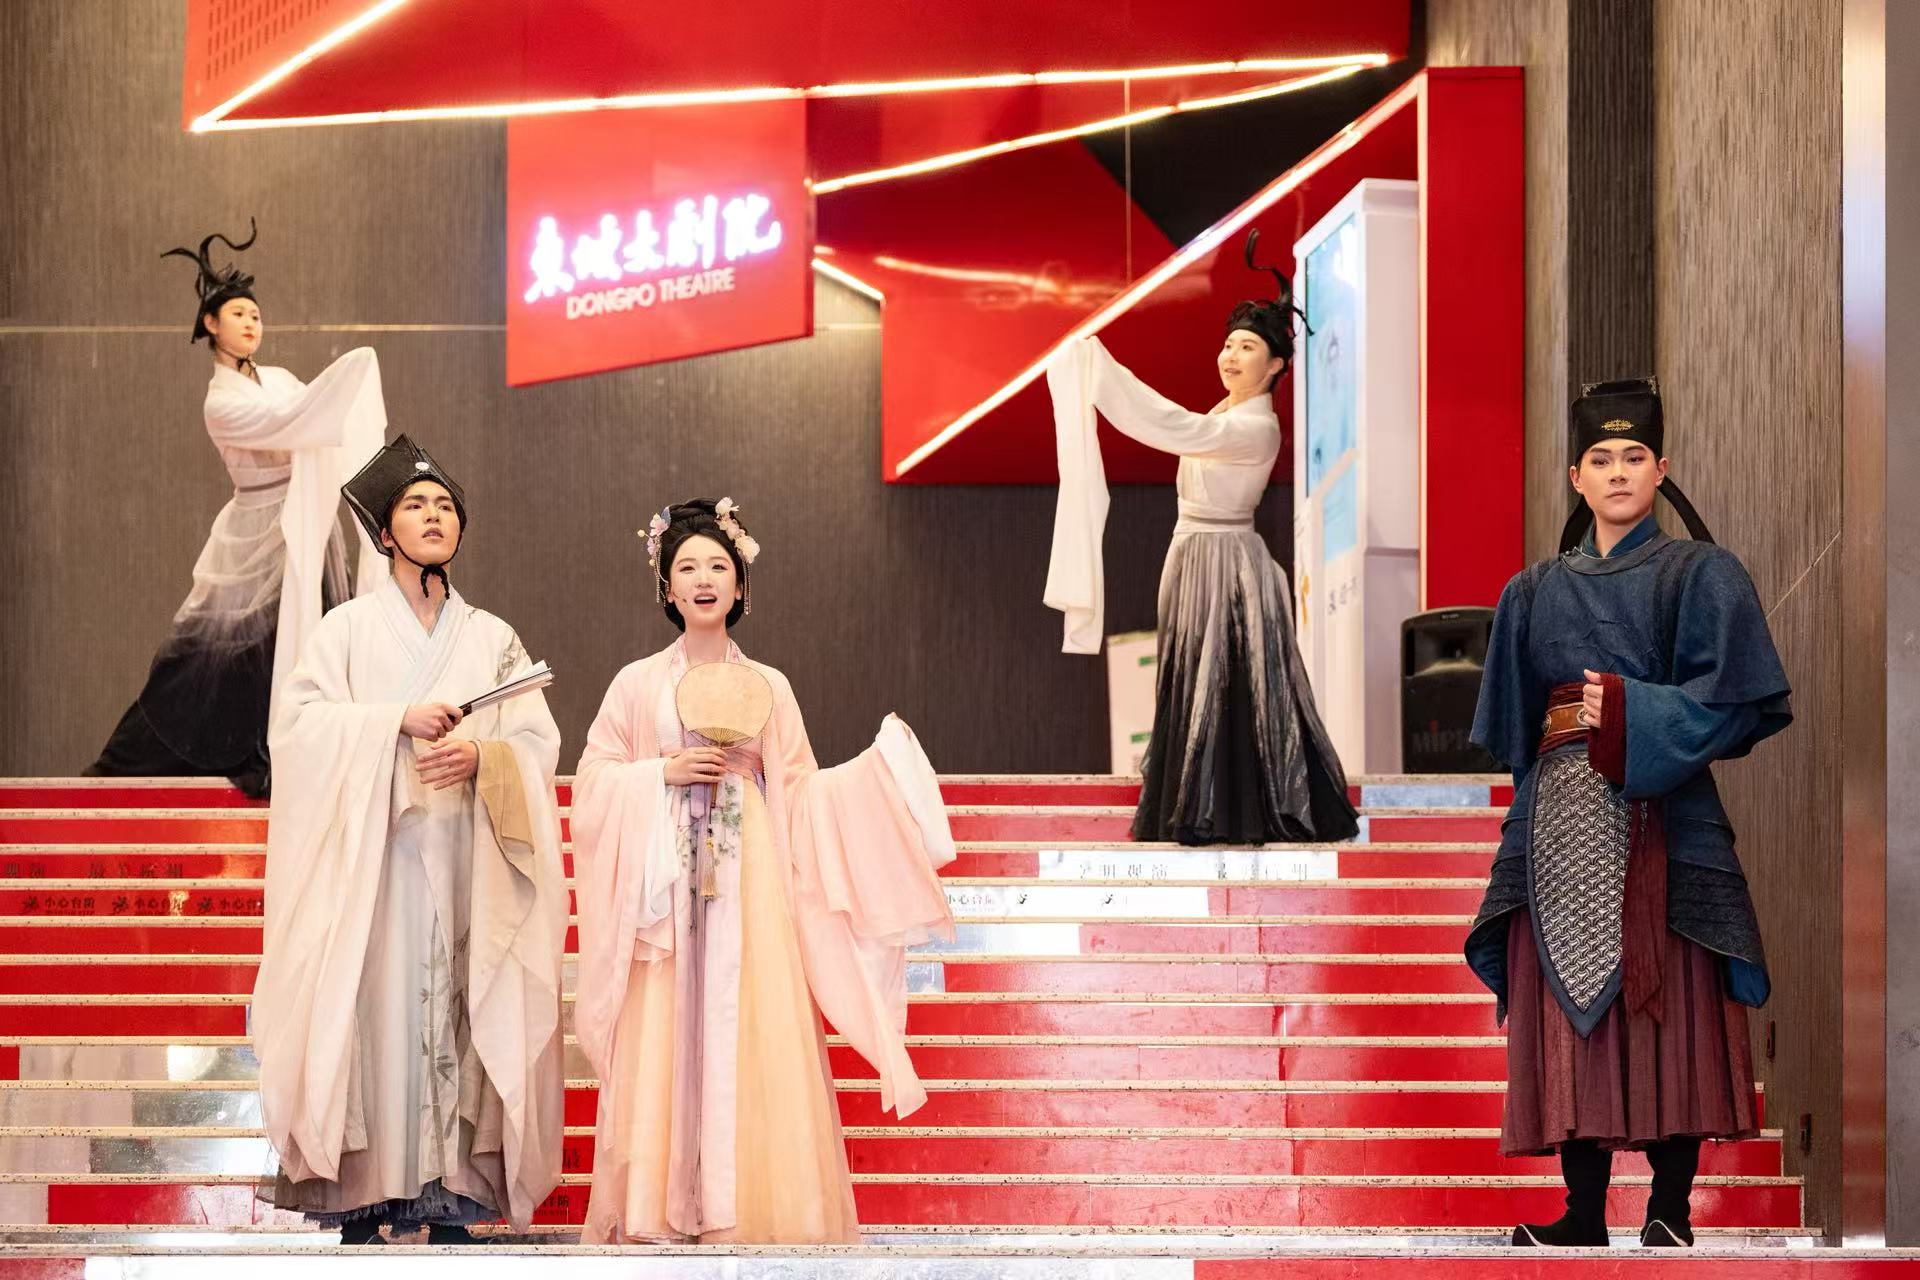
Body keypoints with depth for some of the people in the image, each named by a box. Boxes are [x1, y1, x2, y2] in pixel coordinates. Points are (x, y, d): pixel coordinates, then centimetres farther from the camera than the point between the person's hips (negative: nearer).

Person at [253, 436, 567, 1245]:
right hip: (369, 852, -2)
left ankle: (451, 1197, -6)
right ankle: (360, 1196, -9)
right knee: (369, 1001, -9)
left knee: (457, 1006, -6)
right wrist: (397, 721, -13)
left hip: (461, 856, 2)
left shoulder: (492, 639, 15)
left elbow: (538, 743, 7)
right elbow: (300, 721, -2)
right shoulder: (348, 628, 10)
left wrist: (480, 757, -13)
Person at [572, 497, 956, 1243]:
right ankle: (662, 1206, -1)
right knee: (664, 1049, -5)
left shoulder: (769, 689, 9)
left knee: (750, 1040, -5)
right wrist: (663, 774, -9)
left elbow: (799, 796, 7)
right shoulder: (638, 685, 6)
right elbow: (595, 784, 4)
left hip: (749, 888, 1)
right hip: (664, 887, -1)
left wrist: (875, 770, -3)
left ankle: (747, 1208, -3)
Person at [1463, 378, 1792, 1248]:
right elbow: (1507, 722, 19)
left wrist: (1628, 714, -12)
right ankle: (1584, 1212, 1)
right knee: (1571, 1014, -1)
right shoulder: (1536, 591, 16)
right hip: (1560, 825, 4)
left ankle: (1670, 1210, -2)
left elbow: (1733, 700, -6)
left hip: (1661, 822, -4)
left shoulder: (1699, 576, 4)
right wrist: (1552, 725, 1)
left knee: (1666, 1010, -6)